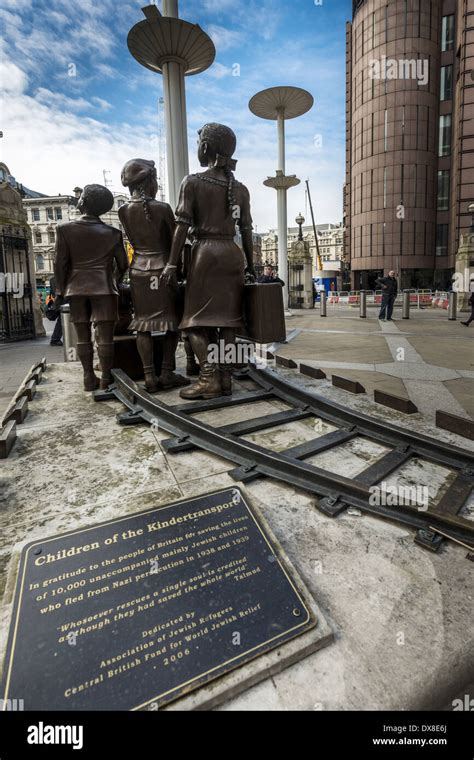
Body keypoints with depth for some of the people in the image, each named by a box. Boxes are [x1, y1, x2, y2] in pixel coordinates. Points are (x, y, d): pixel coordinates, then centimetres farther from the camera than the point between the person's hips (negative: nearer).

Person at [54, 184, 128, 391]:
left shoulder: (65, 229, 0)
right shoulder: (113, 233, 1)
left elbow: (60, 263, 0)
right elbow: (123, 264, 6)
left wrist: (60, 290, 8)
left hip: (76, 288, 1)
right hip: (104, 288, -1)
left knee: (83, 337, 7)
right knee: (105, 336, 0)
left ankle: (89, 378, 11)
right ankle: (106, 379, 2)